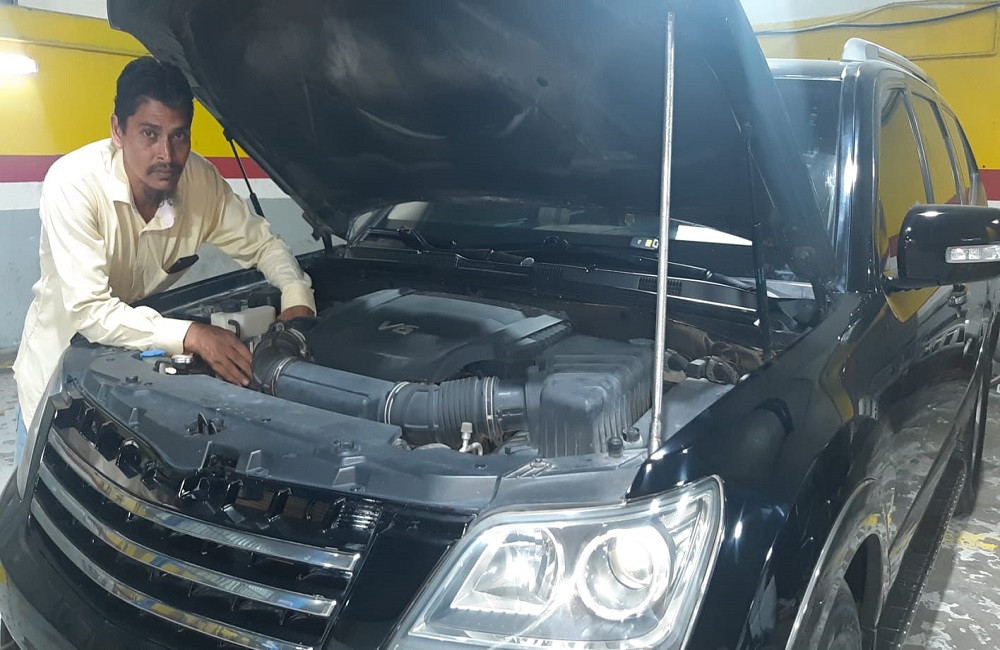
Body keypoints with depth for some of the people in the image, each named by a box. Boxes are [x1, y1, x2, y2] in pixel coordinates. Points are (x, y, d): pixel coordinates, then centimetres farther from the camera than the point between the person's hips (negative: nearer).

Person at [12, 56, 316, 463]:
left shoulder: (201, 180, -18)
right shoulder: (72, 183, -29)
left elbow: (262, 244, -3)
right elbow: (89, 309, -34)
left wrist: (296, 296, -24)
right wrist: (191, 336, -45)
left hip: (139, 359, 3)